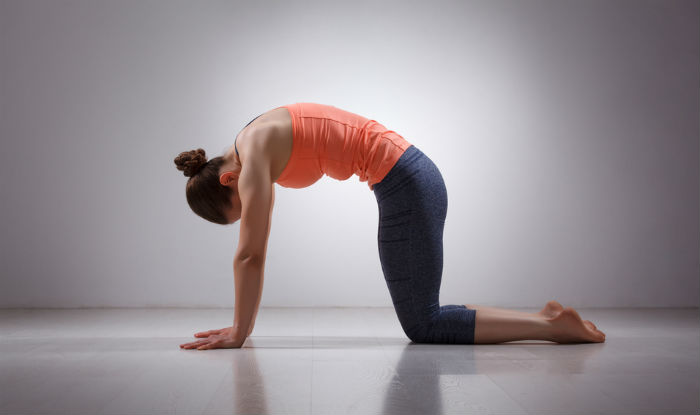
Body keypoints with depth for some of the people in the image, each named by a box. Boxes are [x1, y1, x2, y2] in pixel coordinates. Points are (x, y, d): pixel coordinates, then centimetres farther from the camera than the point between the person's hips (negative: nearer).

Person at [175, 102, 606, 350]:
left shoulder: (254, 149, -11)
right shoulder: (256, 149, 16)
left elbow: (250, 255, -13)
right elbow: (254, 253, 19)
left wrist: (238, 333, -4)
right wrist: (241, 325, 21)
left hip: (405, 185, -10)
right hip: (412, 177, 10)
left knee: (423, 326, -2)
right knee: (423, 320, 14)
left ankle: (552, 325, 1)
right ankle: (549, 320, 19)